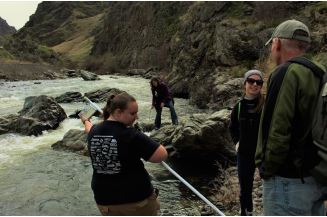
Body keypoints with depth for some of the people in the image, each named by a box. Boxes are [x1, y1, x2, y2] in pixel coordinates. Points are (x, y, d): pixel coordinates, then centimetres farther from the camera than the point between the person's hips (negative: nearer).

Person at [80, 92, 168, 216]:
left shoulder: (94, 132, -2)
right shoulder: (130, 135, -22)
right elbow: (162, 155, -21)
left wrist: (86, 121, 48)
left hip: (105, 199, 6)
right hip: (136, 197, -5)